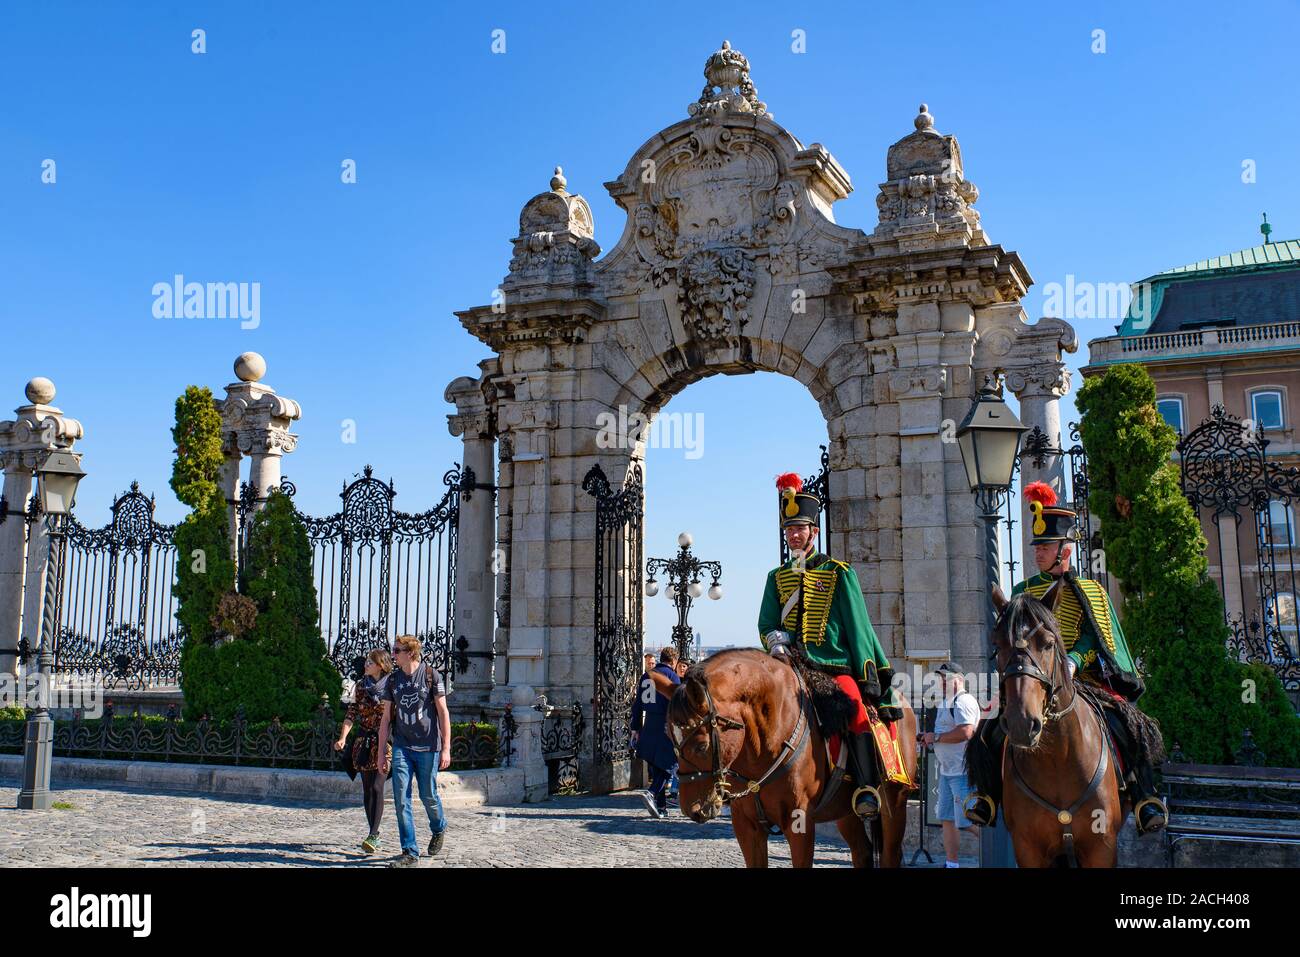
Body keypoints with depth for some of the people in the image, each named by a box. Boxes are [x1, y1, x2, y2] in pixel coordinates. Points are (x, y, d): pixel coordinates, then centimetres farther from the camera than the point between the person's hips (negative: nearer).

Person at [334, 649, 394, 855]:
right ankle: (375, 835, 17)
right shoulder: (361, 686, 7)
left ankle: (373, 836, -13)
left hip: (385, 742, -4)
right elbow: (351, 714, 4)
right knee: (367, 790, 7)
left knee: (376, 788, -13)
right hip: (363, 741, 4)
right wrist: (343, 738, -8)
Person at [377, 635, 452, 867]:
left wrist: (446, 748, -9)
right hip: (402, 747, 3)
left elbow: (443, 713, -5)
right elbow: (386, 717, 10)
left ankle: (438, 829, 36)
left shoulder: (431, 676, -6)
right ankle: (410, 852, 4)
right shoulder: (393, 679, 5)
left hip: (428, 747, -3)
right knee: (401, 798, -4)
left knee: (428, 796, 5)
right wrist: (381, 753, 7)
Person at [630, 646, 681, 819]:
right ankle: (651, 794, -21)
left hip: (649, 727, 6)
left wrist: (635, 729, 19)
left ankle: (661, 808, 14)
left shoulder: (645, 676, 14)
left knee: (656, 768, 12)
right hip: (666, 727, -6)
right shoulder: (672, 676, -5)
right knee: (669, 765, 0)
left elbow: (637, 705, 15)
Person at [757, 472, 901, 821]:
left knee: (856, 708, -28)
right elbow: (766, 624, 16)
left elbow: (858, 626, 5)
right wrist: (776, 639, -8)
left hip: (835, 666, -3)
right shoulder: (777, 577, 17)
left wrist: (870, 676, -1)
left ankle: (867, 788, -24)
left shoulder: (838, 573, 7)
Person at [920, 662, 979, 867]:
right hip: (947, 771, 10)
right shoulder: (946, 702, 18)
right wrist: (929, 739, 9)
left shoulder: (963, 701, -14)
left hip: (963, 771, -10)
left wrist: (936, 737, -16)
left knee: (968, 821, -10)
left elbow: (965, 732, -26)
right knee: (947, 819, 12)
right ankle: (951, 863, 19)